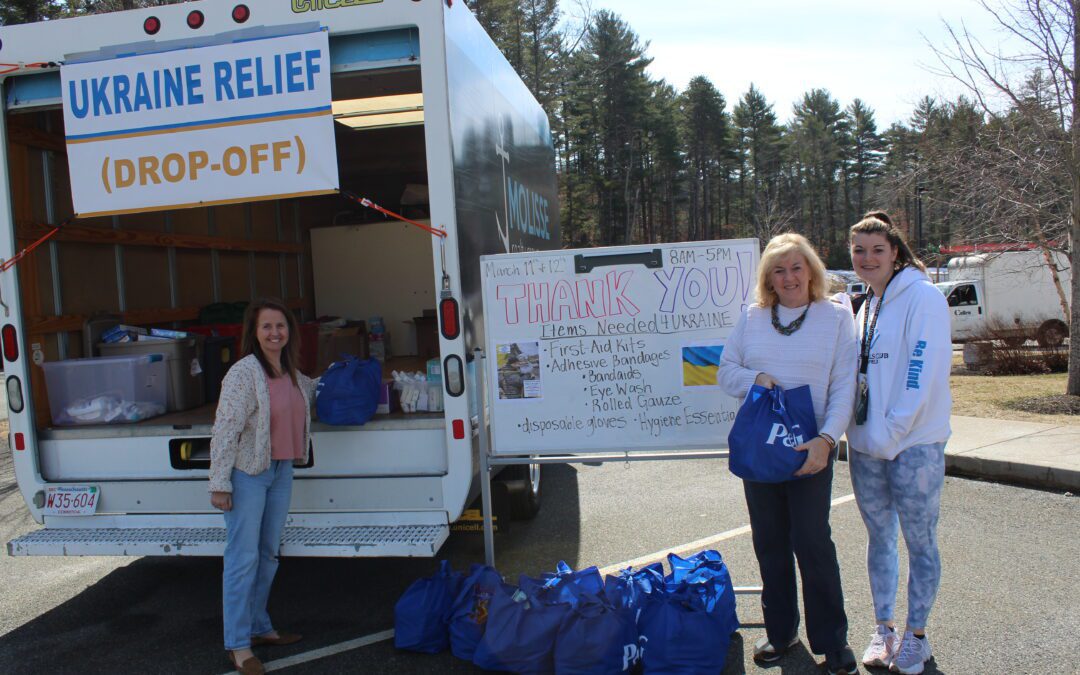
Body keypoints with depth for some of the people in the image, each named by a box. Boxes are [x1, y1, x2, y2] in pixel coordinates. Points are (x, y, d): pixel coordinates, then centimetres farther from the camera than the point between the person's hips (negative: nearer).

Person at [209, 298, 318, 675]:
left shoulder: (290, 372, 7)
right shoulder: (243, 373, -16)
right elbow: (225, 430, -18)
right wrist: (220, 483, -19)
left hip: (281, 470, 8)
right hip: (247, 472, -8)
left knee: (268, 553, 15)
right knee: (243, 557, -4)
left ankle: (258, 627, 29)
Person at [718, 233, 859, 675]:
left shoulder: (837, 317, -1)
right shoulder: (752, 318, 7)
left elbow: (844, 388, -6)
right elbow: (725, 371, 10)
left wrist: (826, 439, -19)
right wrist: (755, 379, -11)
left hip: (810, 450, -3)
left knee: (813, 543, -3)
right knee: (770, 543, 11)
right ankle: (780, 631, 27)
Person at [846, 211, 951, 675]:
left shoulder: (922, 297, -10)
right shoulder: (867, 306, 13)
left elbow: (925, 372, -17)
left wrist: (891, 430, -16)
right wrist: (863, 431, 7)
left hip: (914, 443, -7)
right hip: (866, 443, 7)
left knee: (919, 540, 6)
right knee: (879, 538, 14)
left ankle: (916, 635, 21)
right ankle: (883, 629, 28)